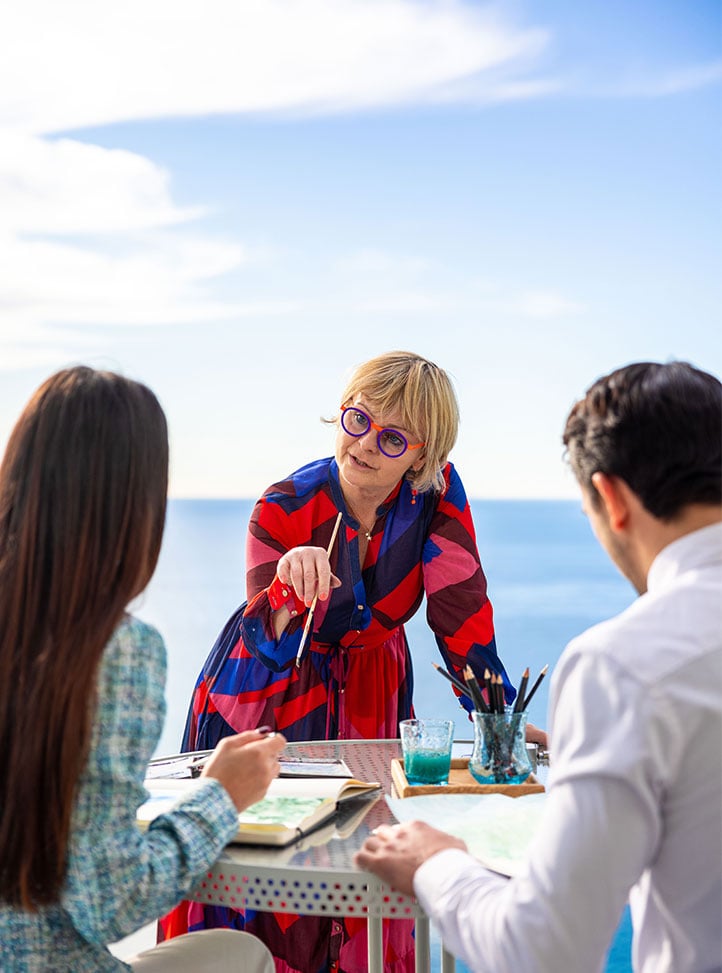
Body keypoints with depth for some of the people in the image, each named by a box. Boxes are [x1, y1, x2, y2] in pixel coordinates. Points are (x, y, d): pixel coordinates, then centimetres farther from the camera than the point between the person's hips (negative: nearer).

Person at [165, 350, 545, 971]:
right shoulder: (285, 508, -22)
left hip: (368, 698, 2)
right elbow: (267, 650, -26)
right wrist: (290, 585, -46)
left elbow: (460, 612, -13)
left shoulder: (437, 492, -17)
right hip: (269, 692, -2)